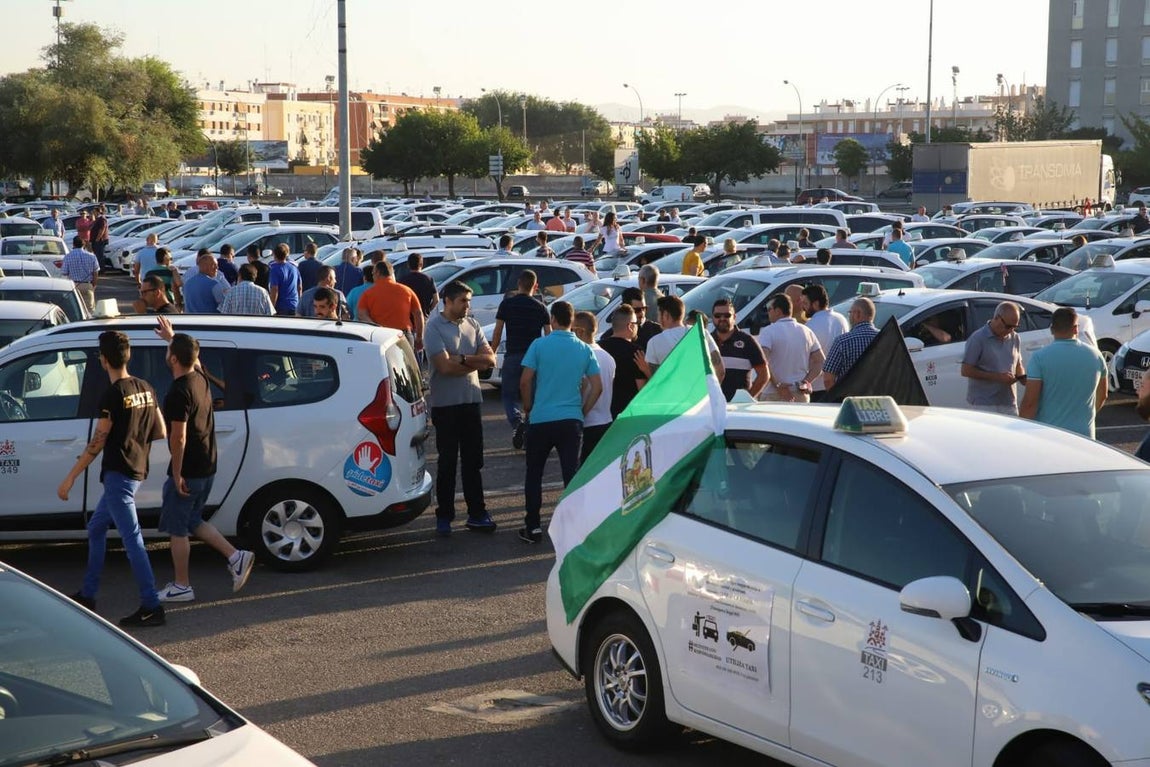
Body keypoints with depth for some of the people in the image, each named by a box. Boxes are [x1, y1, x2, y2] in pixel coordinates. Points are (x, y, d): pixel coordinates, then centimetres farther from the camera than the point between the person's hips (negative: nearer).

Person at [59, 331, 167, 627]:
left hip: (118, 474, -9)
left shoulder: (112, 395, -16)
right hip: (135, 470, 9)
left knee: (131, 539, -9)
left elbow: (97, 443, -15)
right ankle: (87, 595, 28)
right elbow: (161, 432, 11)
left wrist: (70, 478, -10)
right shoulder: (145, 388, 7)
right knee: (96, 528, 21)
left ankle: (151, 607, -10)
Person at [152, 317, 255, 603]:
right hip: (207, 467, 9)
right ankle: (236, 557, 11)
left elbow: (179, 437, -23)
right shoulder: (200, 378, 5)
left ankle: (181, 586, 11)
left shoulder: (178, 393, -21)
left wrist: (177, 475, -18)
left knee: (177, 529, 4)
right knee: (193, 521, 21)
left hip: (187, 471, -9)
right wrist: (172, 337, 42)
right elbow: (192, 356, 30)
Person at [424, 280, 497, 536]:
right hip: (445, 403, -5)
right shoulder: (434, 328, -9)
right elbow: (445, 366, -19)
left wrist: (462, 359, -14)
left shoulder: (472, 325, 8)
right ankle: (444, 516, 12)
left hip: (471, 400, 5)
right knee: (447, 462, 3)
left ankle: (476, 514, 16)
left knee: (473, 460, 9)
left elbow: (491, 359, 0)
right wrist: (477, 362, -8)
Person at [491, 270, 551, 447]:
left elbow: (497, 332, -1)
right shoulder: (540, 307, 4)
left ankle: (518, 423, -17)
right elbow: (548, 335, 3)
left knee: (508, 395, 8)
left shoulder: (507, 304, -1)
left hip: (512, 356, -1)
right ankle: (531, 431, 9)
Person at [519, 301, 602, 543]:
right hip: (572, 421, 2)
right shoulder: (585, 350, 4)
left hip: (541, 420, -2)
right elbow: (597, 387, 1)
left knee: (534, 475, 11)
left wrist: (528, 408, 8)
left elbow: (525, 382, -8)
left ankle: (533, 527, 11)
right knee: (571, 475, 4)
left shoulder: (539, 345, -5)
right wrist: (583, 411, 11)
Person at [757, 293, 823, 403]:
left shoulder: (768, 331, -6)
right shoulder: (806, 331, 12)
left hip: (774, 396, -5)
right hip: (801, 395, 5)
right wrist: (806, 381, 3)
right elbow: (819, 362, 11)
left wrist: (777, 385, -15)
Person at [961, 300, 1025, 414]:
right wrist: (997, 377, -17)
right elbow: (966, 370, -11)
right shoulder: (978, 339, -8)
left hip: (1009, 404, 6)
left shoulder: (1015, 339, 11)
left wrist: (1022, 377, -1)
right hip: (983, 405, -6)